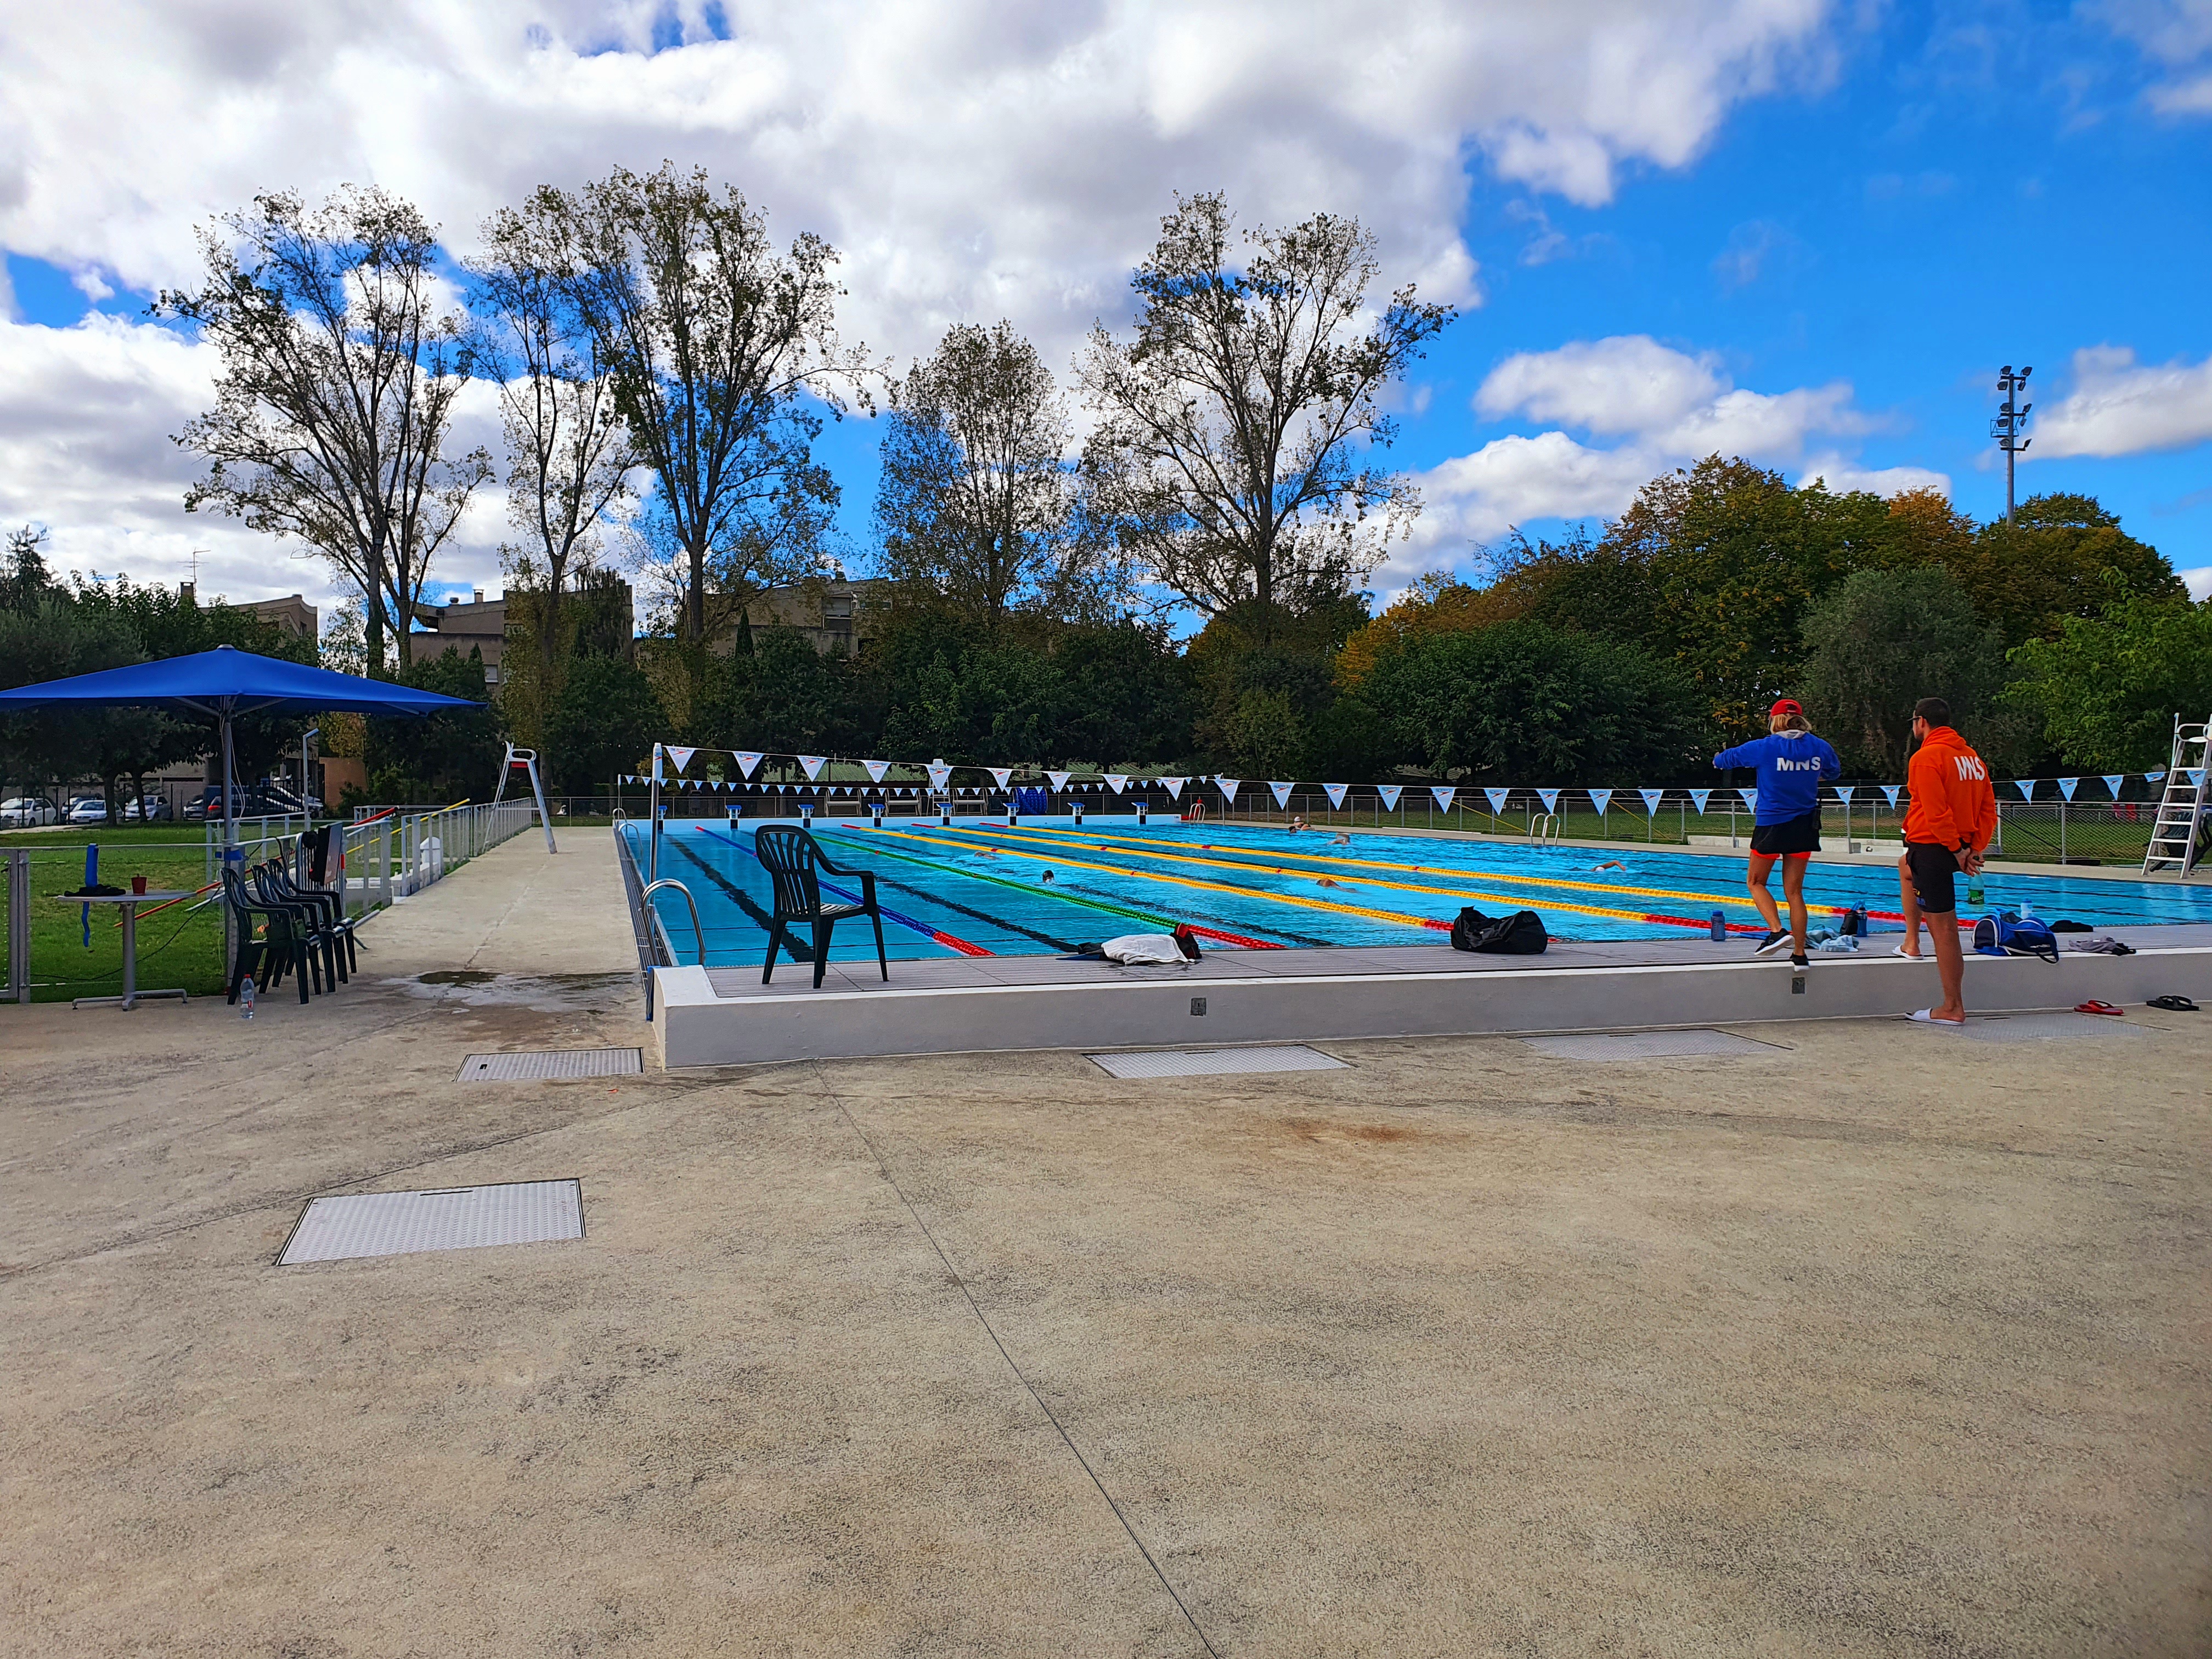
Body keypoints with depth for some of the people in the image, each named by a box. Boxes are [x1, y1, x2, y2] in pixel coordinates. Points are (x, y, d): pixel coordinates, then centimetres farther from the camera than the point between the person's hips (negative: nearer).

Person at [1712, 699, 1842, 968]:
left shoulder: (1765, 747, -8)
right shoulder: (1820, 747, 2)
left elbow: (1729, 757, 8)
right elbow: (1835, 772, 23)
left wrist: (1718, 760, 31)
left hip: (1771, 824, -4)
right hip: (1805, 825, 4)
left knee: (1756, 882, 12)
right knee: (1794, 890, 8)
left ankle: (1777, 931, -11)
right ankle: (1799, 953, 5)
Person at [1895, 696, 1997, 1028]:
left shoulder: (1926, 757, -15)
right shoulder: (1971, 756, 12)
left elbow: (1936, 813, -23)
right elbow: (1988, 809, 10)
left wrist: (1956, 850, -14)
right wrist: (1976, 848, 6)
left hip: (1933, 848, -10)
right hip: (1958, 848, 10)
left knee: (1943, 927, -6)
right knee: (1905, 867, 37)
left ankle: (1953, 1009, -3)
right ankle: (1912, 943, 37)